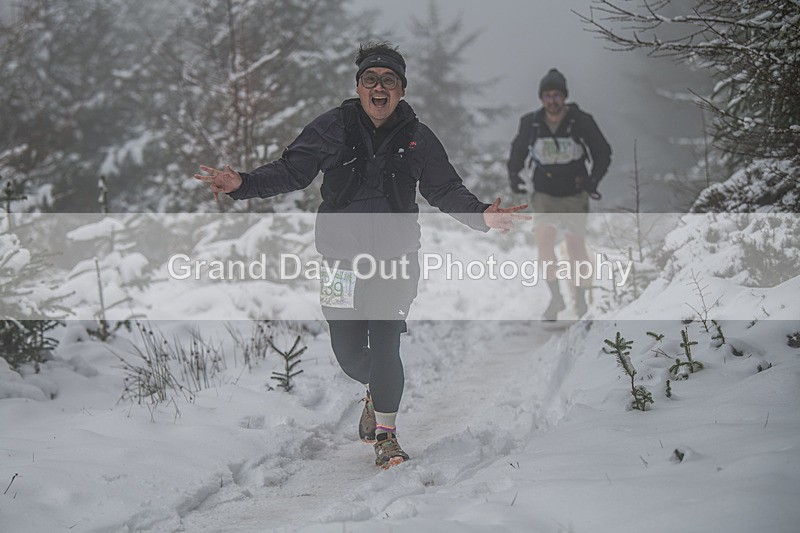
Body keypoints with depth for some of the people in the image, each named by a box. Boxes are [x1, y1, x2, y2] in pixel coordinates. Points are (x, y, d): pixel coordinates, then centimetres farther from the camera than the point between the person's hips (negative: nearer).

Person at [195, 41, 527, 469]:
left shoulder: (418, 138, 3)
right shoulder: (332, 128, 0)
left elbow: (446, 190, 6)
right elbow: (291, 171, -1)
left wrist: (481, 215, -12)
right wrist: (242, 184, -16)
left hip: (395, 258, -1)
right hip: (342, 257, 1)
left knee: (384, 346, -9)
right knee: (348, 352, 6)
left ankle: (386, 433, 10)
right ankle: (376, 392, 42)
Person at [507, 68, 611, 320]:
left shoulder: (581, 122, -11)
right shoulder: (530, 123, -5)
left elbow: (603, 154, 0)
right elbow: (518, 150, 13)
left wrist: (593, 180, -14)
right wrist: (514, 175, -3)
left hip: (574, 195, -1)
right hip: (544, 194, 2)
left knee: (576, 247, 1)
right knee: (544, 240, -13)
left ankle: (580, 297, 21)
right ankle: (555, 297, 0)